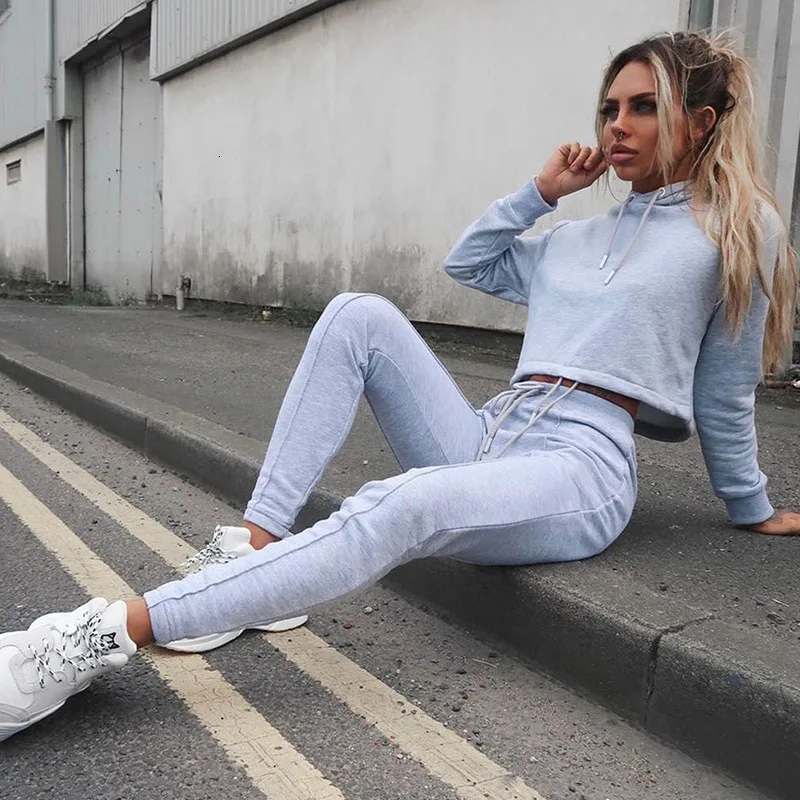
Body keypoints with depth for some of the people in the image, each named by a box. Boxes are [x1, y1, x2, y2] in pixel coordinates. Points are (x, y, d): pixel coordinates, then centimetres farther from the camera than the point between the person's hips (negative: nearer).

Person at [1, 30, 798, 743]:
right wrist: (541, 191, 21)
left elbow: (724, 396, 12)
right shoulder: (578, 236, 24)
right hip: (488, 436, 6)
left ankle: (106, 634, -38)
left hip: (582, 466, -6)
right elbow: (465, 263, 29)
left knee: (403, 505, -36)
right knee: (360, 314, -15)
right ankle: (253, 545, -23)